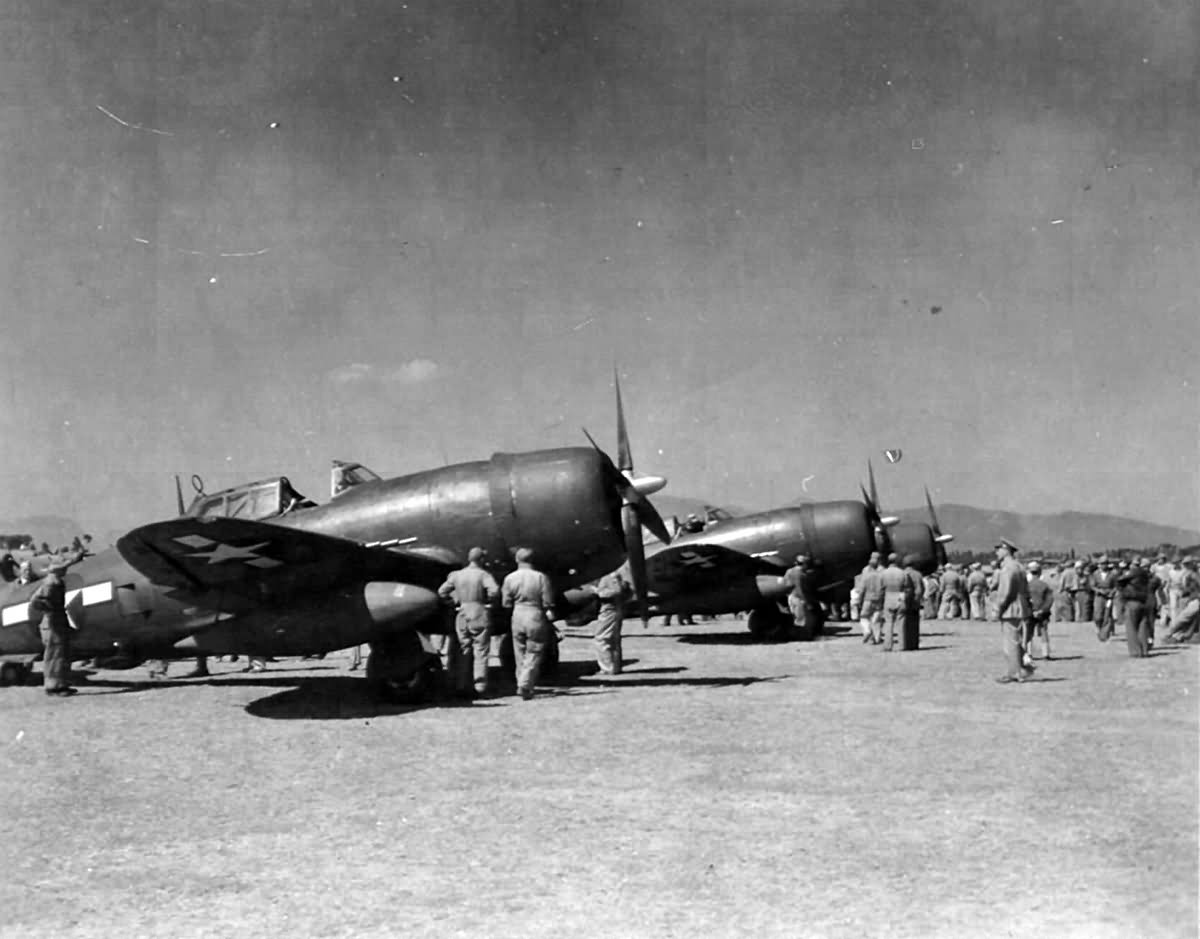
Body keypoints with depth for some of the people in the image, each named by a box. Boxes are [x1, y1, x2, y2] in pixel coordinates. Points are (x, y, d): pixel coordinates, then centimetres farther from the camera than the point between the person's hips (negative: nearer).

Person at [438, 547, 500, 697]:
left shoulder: (456, 575, 7)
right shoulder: (483, 574, -7)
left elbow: (441, 592, 7)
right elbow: (494, 591, -22)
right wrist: (489, 600, -3)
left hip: (462, 615, 4)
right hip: (480, 615, -4)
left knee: (463, 651, 11)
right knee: (481, 651, 3)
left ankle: (461, 686, 10)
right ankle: (480, 686, 0)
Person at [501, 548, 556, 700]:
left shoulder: (510, 578, -3)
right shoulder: (541, 578, -10)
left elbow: (506, 604, -1)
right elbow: (548, 603, -9)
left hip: (517, 617, 3)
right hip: (536, 618, -2)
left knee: (520, 654, 16)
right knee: (534, 654, 5)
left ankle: (522, 685, 19)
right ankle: (525, 686, -6)